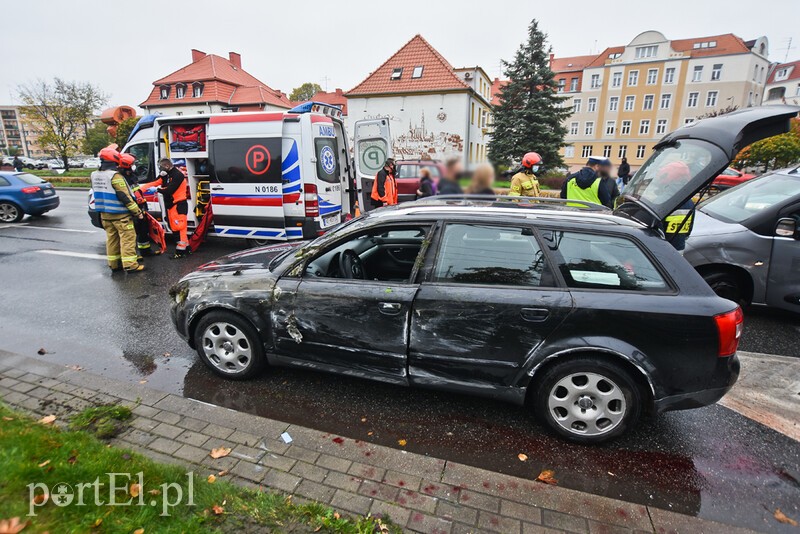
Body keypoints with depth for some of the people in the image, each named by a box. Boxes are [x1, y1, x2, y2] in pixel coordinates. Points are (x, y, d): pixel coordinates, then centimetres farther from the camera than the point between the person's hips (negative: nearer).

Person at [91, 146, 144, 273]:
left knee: (111, 238, 15)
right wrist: (137, 211, -16)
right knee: (128, 237, -4)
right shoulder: (115, 176, -18)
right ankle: (130, 265, -6)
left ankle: (114, 264, 21)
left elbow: (98, 193, 18)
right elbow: (124, 196, -20)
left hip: (104, 214, 8)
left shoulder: (95, 175, 8)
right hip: (120, 214, -8)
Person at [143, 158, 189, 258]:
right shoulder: (165, 175, 13)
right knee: (175, 227, 13)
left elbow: (169, 190, -21)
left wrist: (156, 190, -13)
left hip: (179, 205, -10)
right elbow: (154, 183, 5)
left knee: (179, 227, -9)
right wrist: (140, 188, -6)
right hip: (170, 205, 10)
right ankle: (185, 247, 21)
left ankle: (181, 251, -6)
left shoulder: (177, 175, -15)